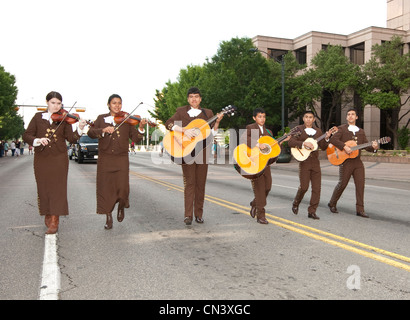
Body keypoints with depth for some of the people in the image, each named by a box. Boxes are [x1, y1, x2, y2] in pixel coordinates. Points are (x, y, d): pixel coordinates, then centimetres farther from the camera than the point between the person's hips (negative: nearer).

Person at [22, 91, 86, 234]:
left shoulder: (64, 119, 4)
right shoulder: (38, 117, 7)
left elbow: (71, 138, -6)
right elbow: (26, 135, 2)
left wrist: (80, 128, -23)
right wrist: (37, 140, -17)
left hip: (59, 159, -1)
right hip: (41, 158, 2)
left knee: (57, 188, -5)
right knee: (44, 188, 8)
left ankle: (54, 222, -3)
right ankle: (47, 214, 27)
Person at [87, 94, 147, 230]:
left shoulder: (127, 120, 8)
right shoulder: (101, 118, 10)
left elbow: (135, 139, 1)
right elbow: (91, 133, -3)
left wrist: (140, 127, -16)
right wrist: (103, 130, -20)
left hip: (121, 159, -1)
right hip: (104, 159, 1)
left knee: (122, 189, -9)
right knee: (105, 189, 3)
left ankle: (121, 207, 24)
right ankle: (108, 218, 19)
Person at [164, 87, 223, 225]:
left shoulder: (207, 113, 14)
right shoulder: (181, 111, 8)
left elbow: (212, 133, 11)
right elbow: (168, 124, -5)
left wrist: (217, 122, -6)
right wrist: (184, 130, -16)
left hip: (202, 151, 2)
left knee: (201, 184, 4)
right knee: (189, 183, -4)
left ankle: (199, 214, 13)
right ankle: (188, 215, -1)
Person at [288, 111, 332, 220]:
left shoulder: (318, 131, 15)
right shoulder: (298, 129, 2)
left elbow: (323, 147, 13)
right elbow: (290, 142, -12)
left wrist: (326, 138, -3)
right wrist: (304, 143, -21)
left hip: (315, 162, 4)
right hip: (304, 162, -4)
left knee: (317, 188, 0)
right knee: (304, 186, -7)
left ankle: (312, 211, 8)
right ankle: (295, 204, 20)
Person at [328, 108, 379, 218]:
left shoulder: (361, 131, 17)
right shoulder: (341, 129, 3)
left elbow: (366, 146, 13)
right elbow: (333, 139, -13)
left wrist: (374, 147, -8)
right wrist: (344, 147, -23)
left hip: (357, 161, 4)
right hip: (345, 161, -4)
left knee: (360, 184, -2)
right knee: (342, 184, -1)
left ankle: (360, 210, 2)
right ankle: (332, 204, 18)